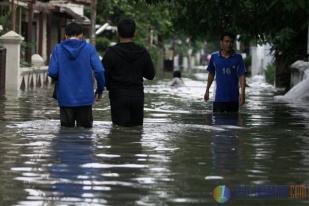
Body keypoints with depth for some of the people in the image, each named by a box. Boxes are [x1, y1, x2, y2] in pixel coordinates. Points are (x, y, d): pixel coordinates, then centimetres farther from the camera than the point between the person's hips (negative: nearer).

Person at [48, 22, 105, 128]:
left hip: (65, 98, 1)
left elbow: (52, 72, -7)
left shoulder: (58, 49, -1)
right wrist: (100, 90, 4)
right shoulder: (89, 48, -3)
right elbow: (99, 70, -11)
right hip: (85, 98, -1)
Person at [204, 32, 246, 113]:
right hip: (219, 98, 0)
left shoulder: (238, 58, -2)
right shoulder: (214, 57, 2)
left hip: (234, 99, 0)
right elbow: (211, 74, 14)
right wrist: (207, 90, 17)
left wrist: (242, 93, -18)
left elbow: (242, 76, -7)